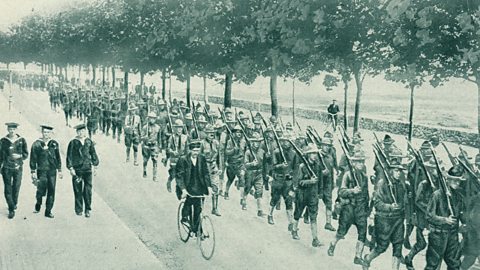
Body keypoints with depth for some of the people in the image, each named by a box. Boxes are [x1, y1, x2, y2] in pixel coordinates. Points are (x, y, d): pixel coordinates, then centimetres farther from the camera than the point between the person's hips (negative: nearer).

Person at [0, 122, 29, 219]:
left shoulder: (22, 140, 2)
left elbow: (26, 154, 6)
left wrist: (19, 156, -14)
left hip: (18, 168, 0)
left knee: (16, 187, 5)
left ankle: (14, 204, 31)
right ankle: (11, 210, 0)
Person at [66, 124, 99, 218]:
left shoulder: (89, 141, 5)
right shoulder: (73, 143, -4)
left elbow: (93, 153, 14)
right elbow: (69, 156, -3)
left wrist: (95, 164, 10)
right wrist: (71, 168, -9)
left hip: (87, 168, 2)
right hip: (77, 169, -2)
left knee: (88, 190, -2)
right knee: (78, 190, 5)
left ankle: (87, 210, 7)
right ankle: (79, 209, 16)